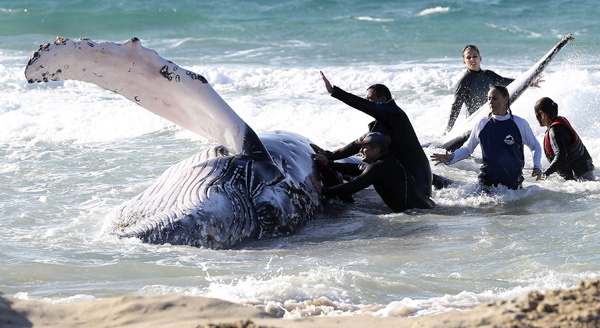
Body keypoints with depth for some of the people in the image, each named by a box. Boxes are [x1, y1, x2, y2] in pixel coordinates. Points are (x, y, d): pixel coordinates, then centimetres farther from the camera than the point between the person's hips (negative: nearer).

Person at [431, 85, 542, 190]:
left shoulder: (520, 124, -4)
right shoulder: (482, 124, 1)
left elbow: (535, 146, 8)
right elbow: (467, 149, 11)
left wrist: (537, 166, -8)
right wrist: (451, 158, -6)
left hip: (513, 183, -1)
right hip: (487, 181, 1)